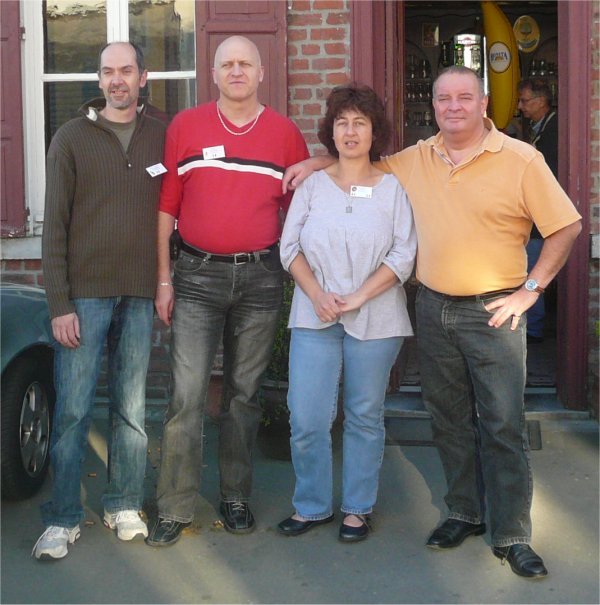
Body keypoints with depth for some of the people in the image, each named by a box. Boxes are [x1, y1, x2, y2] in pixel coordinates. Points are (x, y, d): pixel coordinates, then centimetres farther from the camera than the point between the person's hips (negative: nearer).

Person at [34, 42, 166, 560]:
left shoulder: (161, 138, 8)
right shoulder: (72, 138, 2)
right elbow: (55, 226, -2)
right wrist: (59, 304, -8)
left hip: (140, 295, 2)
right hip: (84, 293, -2)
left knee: (132, 408, 9)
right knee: (73, 409, -1)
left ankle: (124, 506, 22)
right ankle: (63, 518, 10)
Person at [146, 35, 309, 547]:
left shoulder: (285, 134, 5)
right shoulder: (185, 127, 3)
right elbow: (166, 206, 3)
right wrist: (163, 280, 0)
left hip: (261, 277, 1)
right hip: (197, 276, -1)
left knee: (244, 393, 10)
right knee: (187, 394, -4)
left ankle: (236, 498, 24)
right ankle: (174, 509, 7)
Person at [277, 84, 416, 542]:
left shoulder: (392, 188, 4)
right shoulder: (312, 185, 8)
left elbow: (404, 255, -3)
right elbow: (290, 246, 4)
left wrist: (357, 298, -12)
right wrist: (318, 295, -11)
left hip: (375, 319, -1)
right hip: (314, 319, 1)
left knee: (366, 417, 7)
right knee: (307, 419, -1)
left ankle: (358, 509, 22)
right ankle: (311, 506, 18)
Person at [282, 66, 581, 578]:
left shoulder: (520, 159, -6)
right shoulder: (415, 160, 8)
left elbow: (566, 226, -5)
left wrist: (531, 289, -7)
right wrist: (318, 162, 10)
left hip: (493, 311, -4)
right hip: (434, 308, 5)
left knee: (504, 426, -2)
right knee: (449, 420, 13)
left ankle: (512, 536, 8)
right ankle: (464, 512, 29)